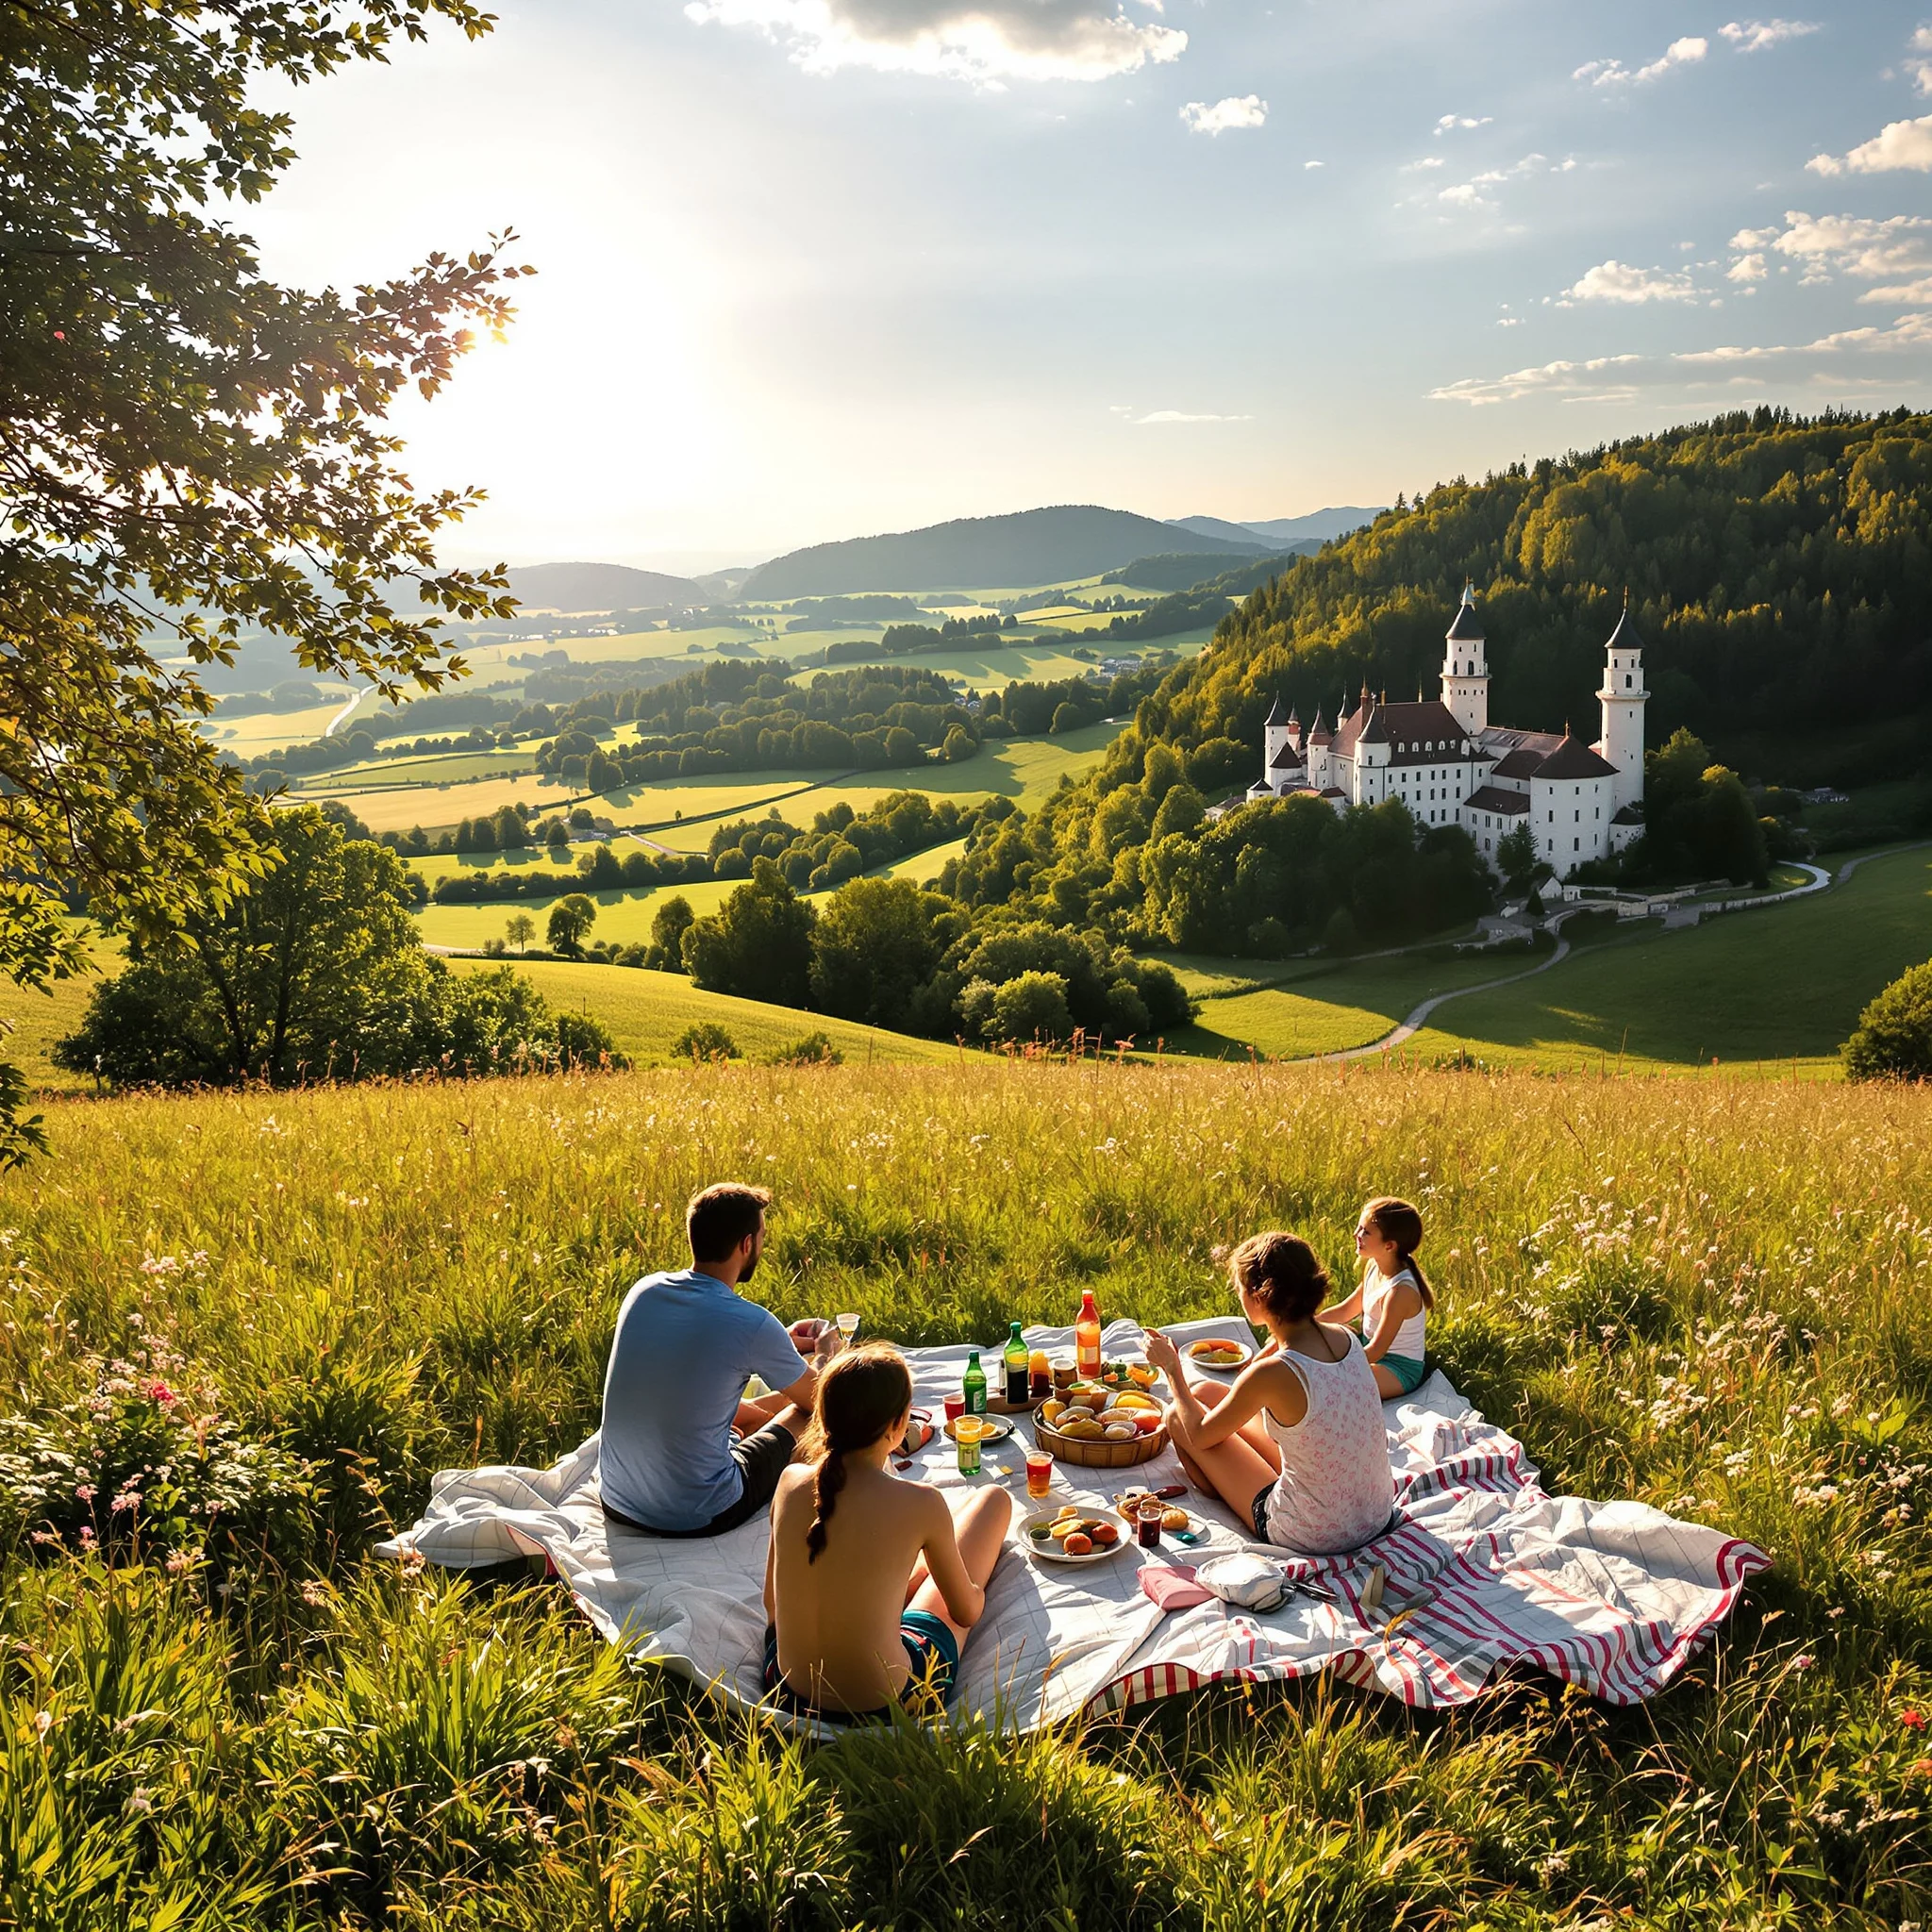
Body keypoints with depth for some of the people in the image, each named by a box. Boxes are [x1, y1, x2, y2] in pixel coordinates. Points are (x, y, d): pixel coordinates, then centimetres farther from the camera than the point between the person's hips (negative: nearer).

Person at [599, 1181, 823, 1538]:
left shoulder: (643, 1291, -3)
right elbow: (817, 1397, 0)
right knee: (811, 1414, 17)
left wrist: (785, 1342, 29)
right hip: (697, 1519, -6)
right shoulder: (754, 1326, -19)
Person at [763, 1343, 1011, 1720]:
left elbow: (772, 1603, 5)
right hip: (885, 1702, -4)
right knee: (993, 1500, 14)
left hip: (792, 1689, 5)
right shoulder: (922, 1505, -22)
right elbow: (966, 1612, -4)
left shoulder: (791, 1482, -10)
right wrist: (975, 1591, 21)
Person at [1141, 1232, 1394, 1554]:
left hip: (1313, 1536, -7)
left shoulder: (1273, 1373, -27)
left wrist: (1172, 1369, 7)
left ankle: (1221, 1498, 38)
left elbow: (1200, 1436, -6)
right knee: (1206, 1394, 17)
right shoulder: (1344, 1337, -8)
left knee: (1177, 1415, 10)